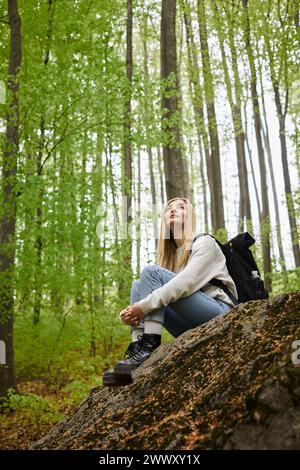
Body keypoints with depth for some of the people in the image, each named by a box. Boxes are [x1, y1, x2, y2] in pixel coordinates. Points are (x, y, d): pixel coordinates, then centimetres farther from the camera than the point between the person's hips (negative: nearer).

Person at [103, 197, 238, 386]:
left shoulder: (205, 242, -2)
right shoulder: (170, 253, 19)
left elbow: (186, 283, -19)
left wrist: (144, 305, -24)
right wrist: (134, 310, -14)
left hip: (220, 314, -7)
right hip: (192, 324, 7)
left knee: (152, 271, -17)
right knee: (138, 285, -5)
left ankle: (148, 347, -25)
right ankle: (138, 348, -21)